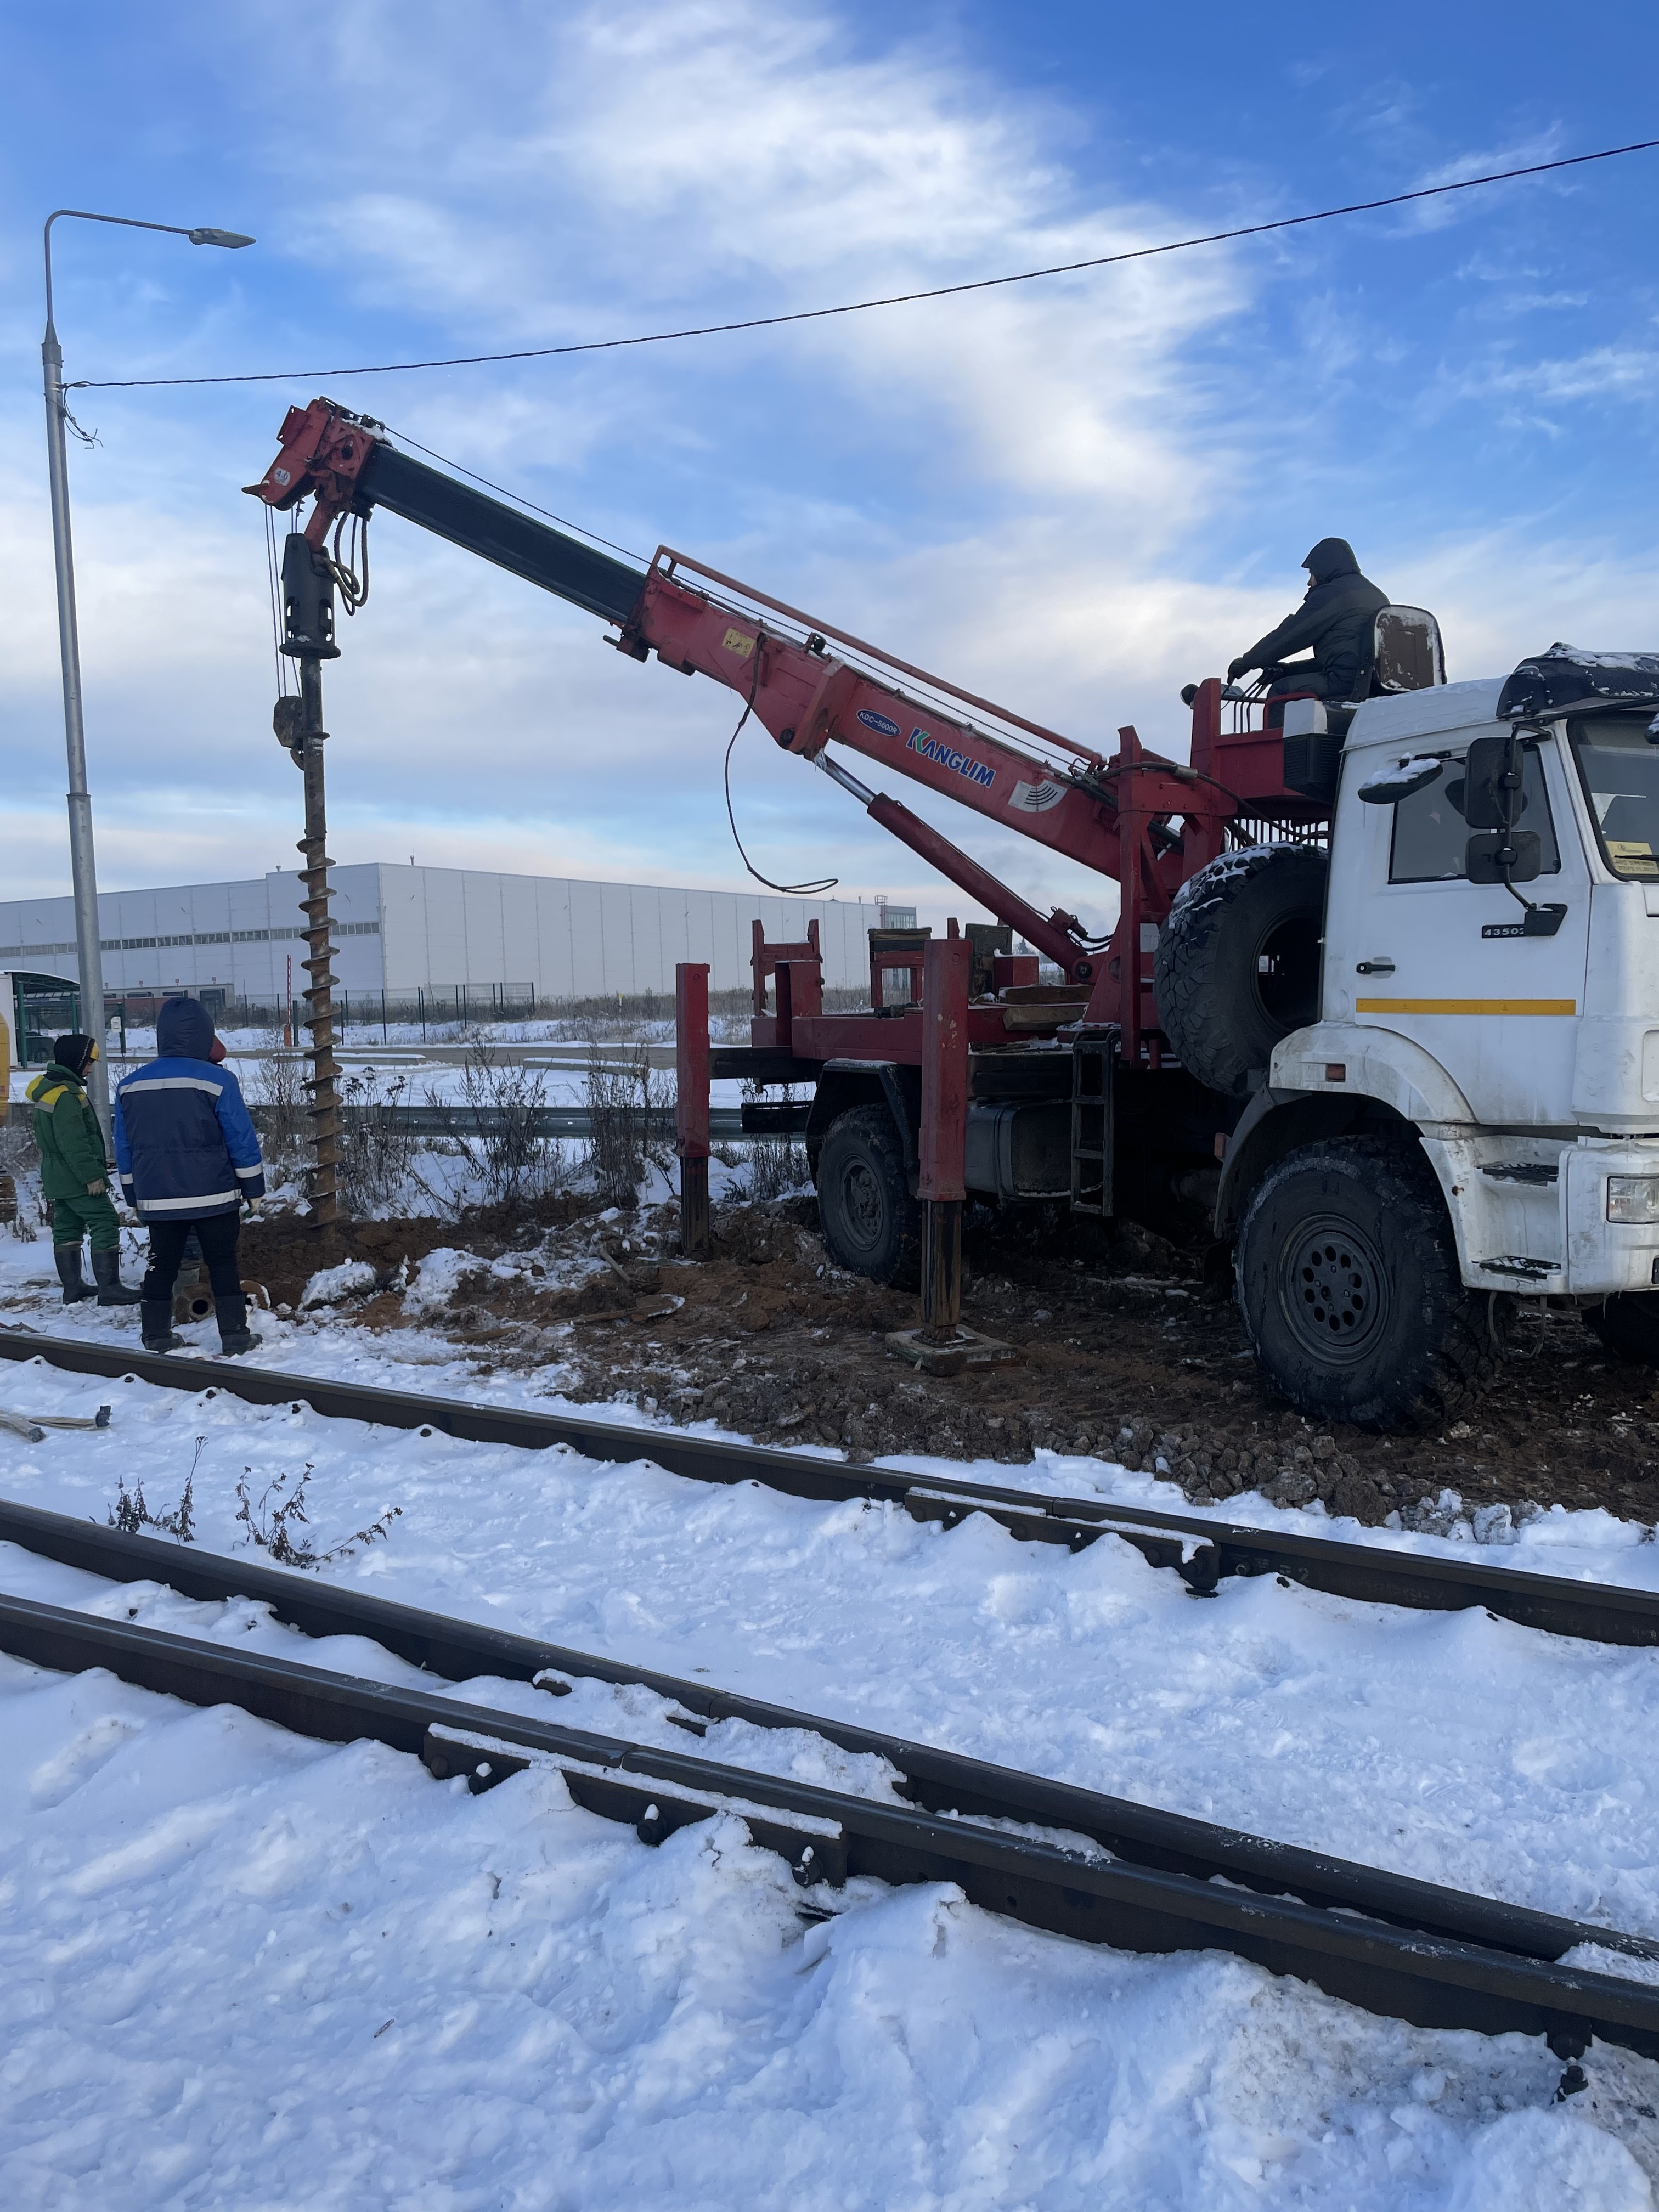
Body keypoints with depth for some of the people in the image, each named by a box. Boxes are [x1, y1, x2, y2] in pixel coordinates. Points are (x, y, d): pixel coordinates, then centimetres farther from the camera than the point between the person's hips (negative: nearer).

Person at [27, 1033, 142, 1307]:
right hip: (76, 1178, -11)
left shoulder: (46, 1087, 13)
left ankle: (72, 1286, 19)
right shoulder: (66, 1094, -20)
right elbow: (73, 1141, -25)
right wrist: (91, 1175, -22)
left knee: (67, 1229, 13)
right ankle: (109, 1287, -10)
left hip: (57, 1176, 11)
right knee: (105, 1225, -9)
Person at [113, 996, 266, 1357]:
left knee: (162, 1265, 14)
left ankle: (156, 1335, 18)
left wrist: (134, 1196, 20)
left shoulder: (129, 1085, 5)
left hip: (157, 1198, 4)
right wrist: (254, 1189, 0)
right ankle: (235, 1334, 3)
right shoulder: (217, 1080, -11)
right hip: (213, 1196, -4)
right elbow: (242, 1141, -9)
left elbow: (125, 1149, 11)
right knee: (223, 1265, 4)